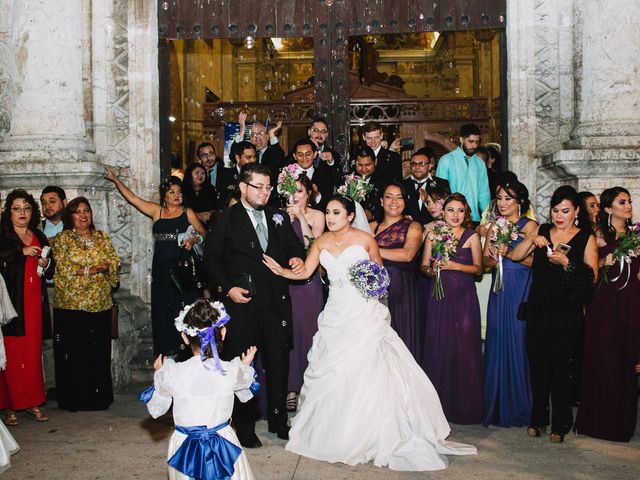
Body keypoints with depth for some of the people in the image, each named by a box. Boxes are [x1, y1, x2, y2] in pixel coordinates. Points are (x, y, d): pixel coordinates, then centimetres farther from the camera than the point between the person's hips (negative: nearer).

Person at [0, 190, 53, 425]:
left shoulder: (39, 237, 17)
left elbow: (51, 271, 22)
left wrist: (46, 264, 2)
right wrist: (21, 251, -18)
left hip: (33, 304, 4)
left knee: (33, 353, 3)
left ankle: (33, 402, 10)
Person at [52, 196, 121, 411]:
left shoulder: (102, 238, 14)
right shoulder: (63, 239, 3)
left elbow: (115, 262, 6)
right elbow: (63, 268, -8)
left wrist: (98, 268, -13)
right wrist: (94, 269, -10)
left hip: (100, 303, 3)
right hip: (71, 304, -3)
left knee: (99, 351, 5)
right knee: (73, 353, -1)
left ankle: (99, 397, 15)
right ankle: (74, 399, 8)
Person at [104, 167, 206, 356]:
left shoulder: (187, 213, 6)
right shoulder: (156, 211, 9)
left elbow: (203, 233, 9)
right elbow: (131, 197, 11)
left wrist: (194, 240, -11)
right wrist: (115, 179, 13)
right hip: (161, 268, 2)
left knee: (183, 308, -4)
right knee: (162, 310, 3)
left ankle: (185, 350, 3)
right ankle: (165, 352, 11)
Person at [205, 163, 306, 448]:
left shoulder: (279, 218, 11)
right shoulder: (225, 219, -1)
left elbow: (293, 245, 18)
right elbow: (212, 258, -2)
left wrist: (297, 257, -5)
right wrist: (227, 287, -13)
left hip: (276, 301, 4)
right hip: (242, 302, -4)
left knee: (278, 362, 10)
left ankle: (278, 421, 26)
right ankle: (244, 427, 18)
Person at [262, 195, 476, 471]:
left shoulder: (365, 239, -2)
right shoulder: (322, 242, 8)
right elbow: (305, 272, 3)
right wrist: (281, 271, -12)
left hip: (364, 315, -4)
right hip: (336, 314, 4)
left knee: (366, 370, -5)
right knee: (332, 372, 6)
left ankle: (372, 436, 9)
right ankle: (335, 433, 22)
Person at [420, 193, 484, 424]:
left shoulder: (471, 236, 1)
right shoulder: (434, 234, 7)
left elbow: (478, 268, 1)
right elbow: (424, 266, 8)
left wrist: (455, 266, -13)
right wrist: (431, 270, -14)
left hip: (464, 297, -2)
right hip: (440, 297, 2)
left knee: (464, 348, -1)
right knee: (438, 348, 3)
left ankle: (464, 407, 12)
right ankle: (440, 404, 15)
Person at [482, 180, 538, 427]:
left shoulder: (530, 226, -3)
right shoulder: (494, 226, 13)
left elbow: (536, 260, -11)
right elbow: (484, 259, 10)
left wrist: (509, 253, -19)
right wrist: (495, 258, -11)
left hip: (522, 290, -5)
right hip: (499, 289, 5)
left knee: (518, 341, -2)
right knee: (497, 341, 5)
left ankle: (519, 406, 11)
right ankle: (497, 405, 16)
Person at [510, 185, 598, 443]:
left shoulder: (586, 238, 0)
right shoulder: (541, 231, 9)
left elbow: (591, 278, -6)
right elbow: (515, 256, 5)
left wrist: (567, 263, -18)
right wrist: (531, 241, -11)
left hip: (566, 313, -3)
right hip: (538, 309, 3)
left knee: (560, 366, 1)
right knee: (537, 364, 7)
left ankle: (560, 423, 15)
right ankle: (538, 418, 21)